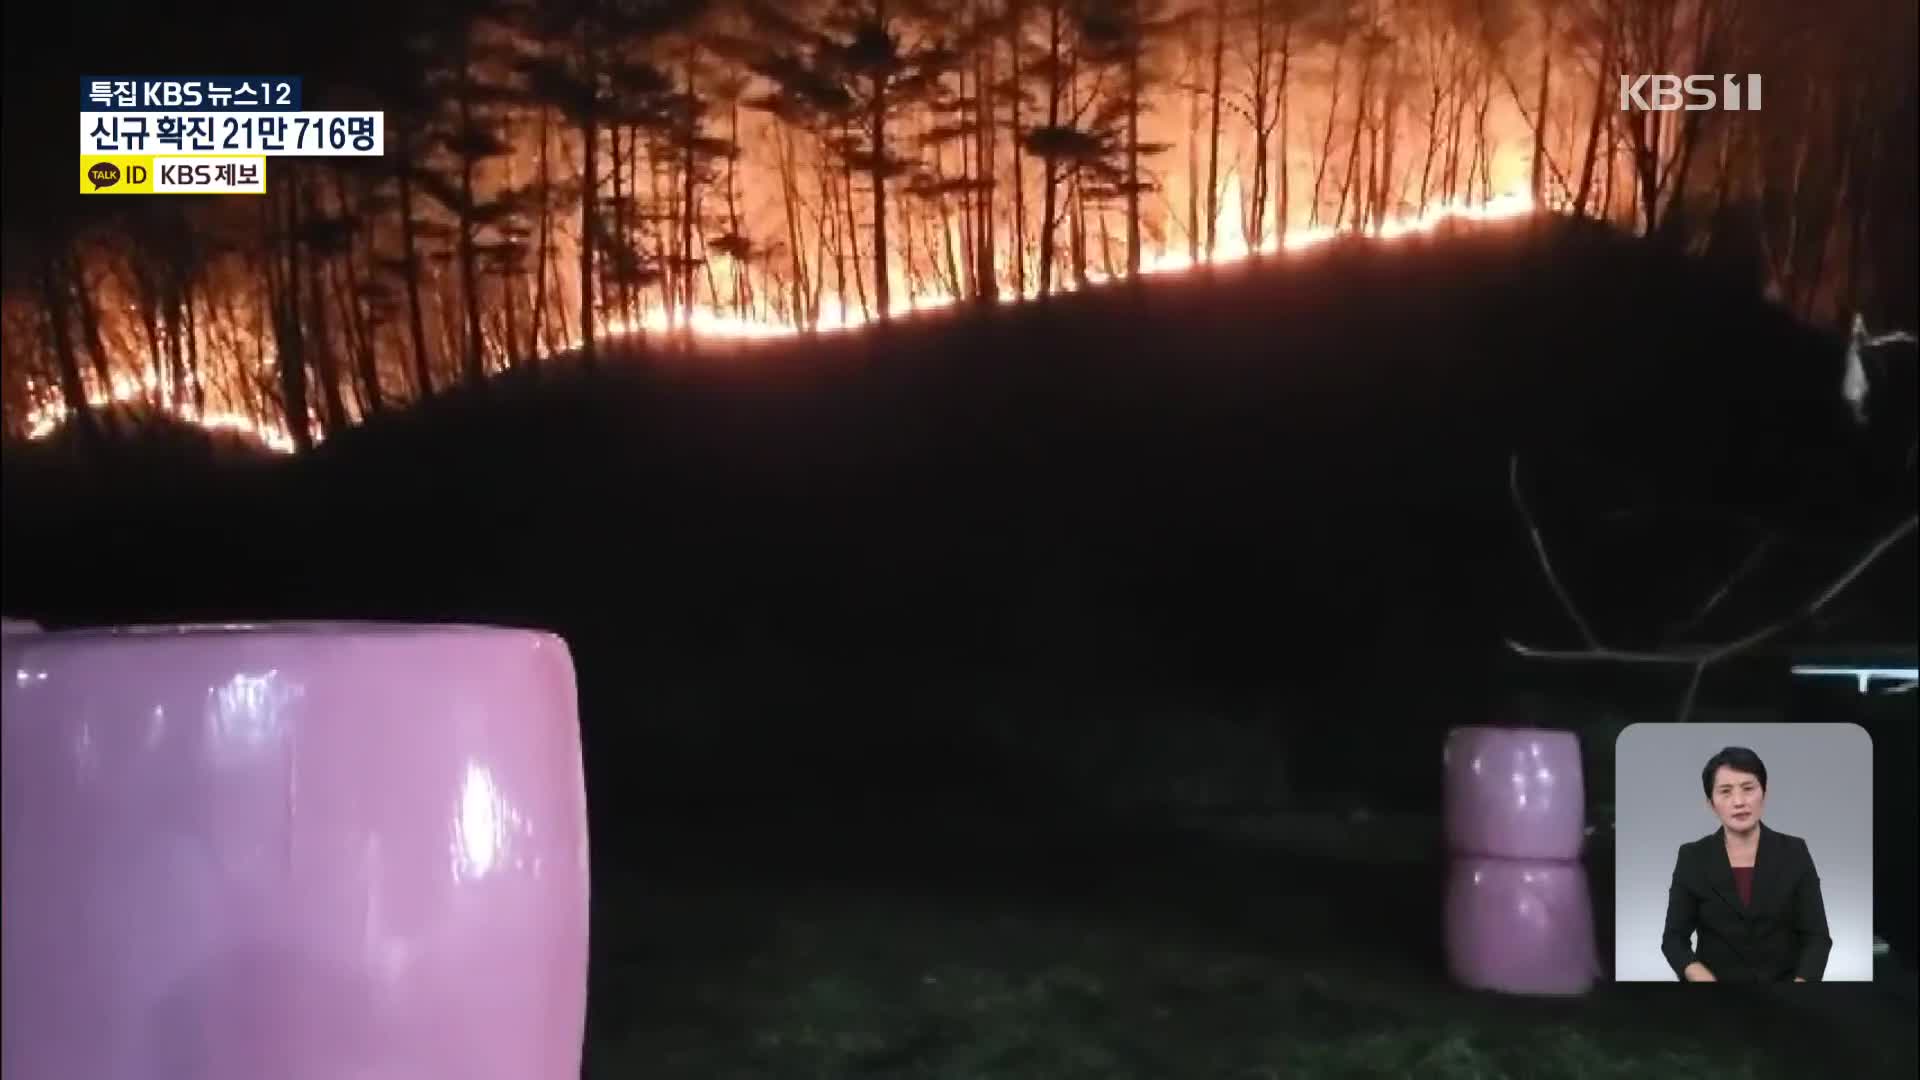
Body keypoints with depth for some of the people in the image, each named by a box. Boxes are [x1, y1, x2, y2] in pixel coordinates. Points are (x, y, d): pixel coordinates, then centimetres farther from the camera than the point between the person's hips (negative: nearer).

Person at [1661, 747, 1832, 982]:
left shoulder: (1794, 852, 3)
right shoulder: (1692, 858, 1)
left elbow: (1816, 935, 0)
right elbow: (1675, 938, 2)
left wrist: (1801, 981, -18)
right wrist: (1702, 977, -17)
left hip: (1783, 980, 1)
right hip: (1716, 977, -1)